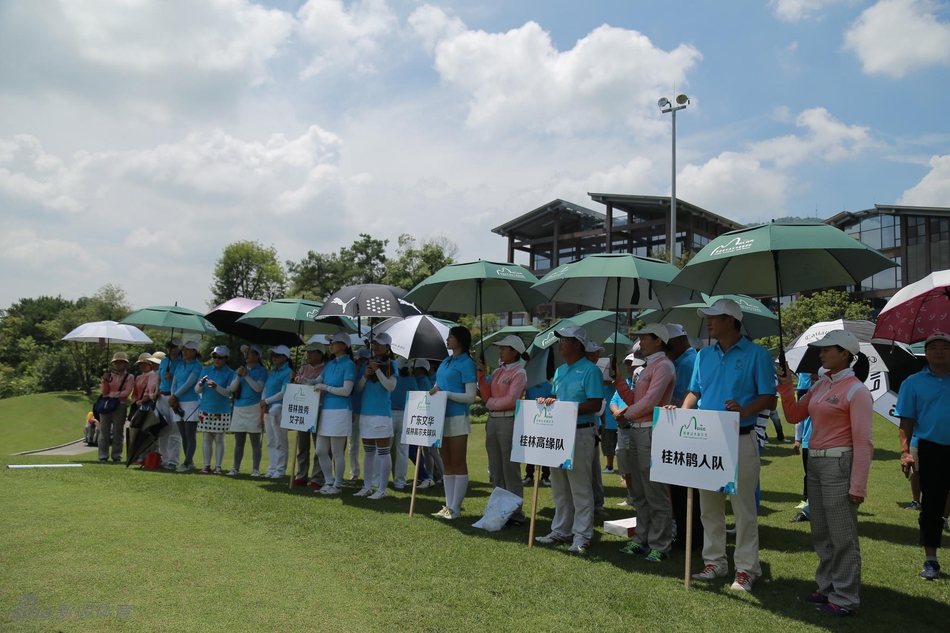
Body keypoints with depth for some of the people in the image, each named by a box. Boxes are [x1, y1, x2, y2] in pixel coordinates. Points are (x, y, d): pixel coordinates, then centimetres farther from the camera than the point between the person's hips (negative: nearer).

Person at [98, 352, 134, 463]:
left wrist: (110, 394, -9)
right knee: (104, 431, 0)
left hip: (120, 405, -2)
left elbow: (127, 392, -8)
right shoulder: (108, 375, 11)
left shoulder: (129, 377, 4)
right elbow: (103, 392, 4)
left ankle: (117, 456, 6)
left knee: (118, 431, 0)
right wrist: (105, 381, -12)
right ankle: (103, 456, 3)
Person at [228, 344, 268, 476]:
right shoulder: (240, 369, 14)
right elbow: (232, 389, 6)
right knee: (239, 442, 9)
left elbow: (258, 388, -12)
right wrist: (238, 376, -10)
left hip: (254, 408, -5)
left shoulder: (262, 371, 0)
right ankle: (236, 468, 13)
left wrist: (246, 376, -16)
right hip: (238, 408, 5)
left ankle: (256, 469, -1)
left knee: (255, 442, -3)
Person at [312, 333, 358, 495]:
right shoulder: (330, 364, 15)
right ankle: (329, 482, 22)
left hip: (340, 411, -8)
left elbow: (346, 390, -15)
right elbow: (317, 381, 18)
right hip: (325, 410, 8)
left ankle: (337, 485, 12)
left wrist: (325, 387, -12)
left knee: (337, 453, 0)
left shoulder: (349, 365, -8)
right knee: (321, 451, 10)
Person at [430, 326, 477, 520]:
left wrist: (446, 394, -20)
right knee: (447, 465, 11)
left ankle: (455, 508, 4)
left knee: (459, 464, 0)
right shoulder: (445, 362, 15)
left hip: (457, 418, -8)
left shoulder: (467, 364, -7)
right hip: (441, 417, 8)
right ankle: (448, 505, 18)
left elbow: (471, 397, -13)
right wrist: (433, 392, 1)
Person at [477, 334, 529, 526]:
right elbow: (486, 396, 7)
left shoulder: (519, 373, -7)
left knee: (510, 470, -4)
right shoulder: (497, 372, 14)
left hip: (509, 421, -8)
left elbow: (511, 400, -17)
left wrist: (490, 403, -4)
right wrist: (481, 375, 0)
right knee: (495, 470, 12)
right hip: (492, 420, 8)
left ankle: (515, 513, 4)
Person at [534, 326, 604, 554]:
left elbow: (595, 405, -18)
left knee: (580, 488, -1)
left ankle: (582, 536, 7)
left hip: (580, 432, -8)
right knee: (559, 487, 15)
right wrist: (547, 402, -2)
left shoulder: (590, 370, -11)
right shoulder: (559, 371, 15)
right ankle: (561, 531, 25)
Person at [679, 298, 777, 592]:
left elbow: (768, 398, -8)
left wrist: (743, 411, -26)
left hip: (740, 439, -5)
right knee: (709, 505, 12)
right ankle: (715, 561, 24)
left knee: (744, 507, 1)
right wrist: (682, 411, -4)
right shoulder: (704, 355, 11)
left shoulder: (757, 354, -5)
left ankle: (746, 568, 12)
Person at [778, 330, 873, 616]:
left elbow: (864, 442, -15)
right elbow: (794, 416, 15)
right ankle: (827, 589, 30)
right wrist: (786, 386, 1)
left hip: (839, 464, -8)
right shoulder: (821, 385, 10)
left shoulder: (856, 390, -12)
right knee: (821, 534, 17)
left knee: (842, 536, 2)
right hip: (816, 463, 8)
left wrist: (858, 486, -17)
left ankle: (845, 599, 15)